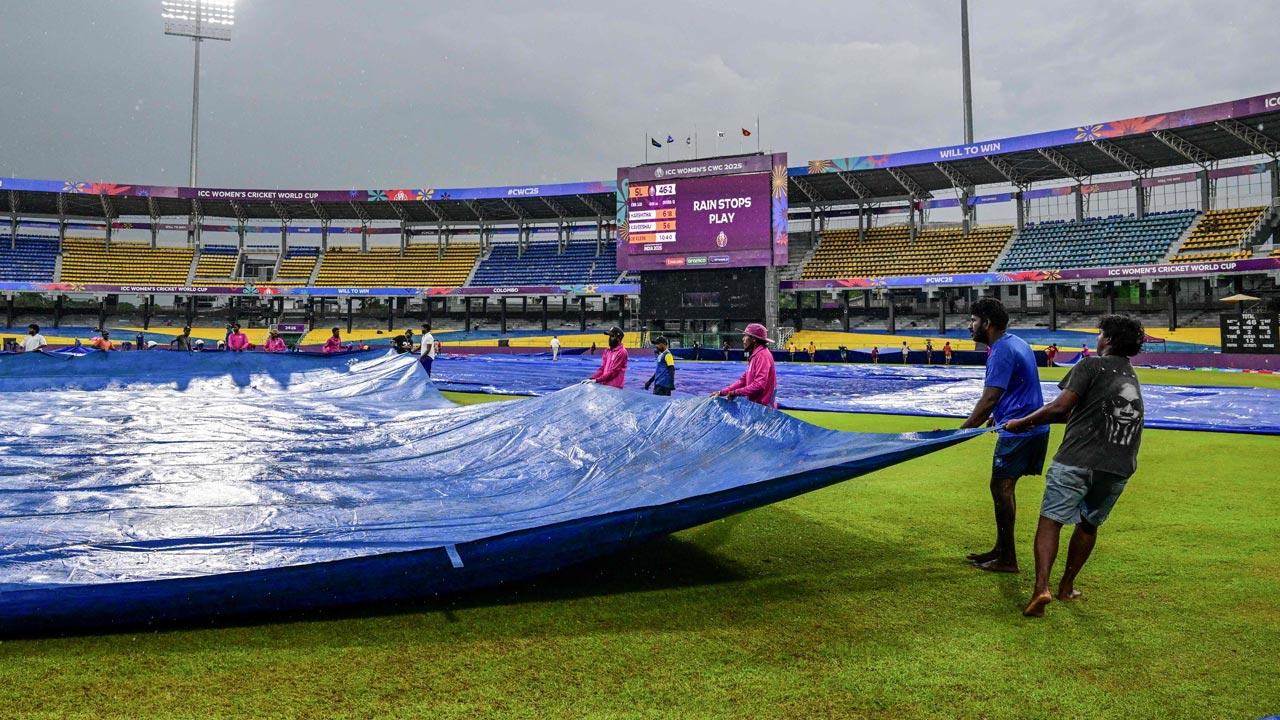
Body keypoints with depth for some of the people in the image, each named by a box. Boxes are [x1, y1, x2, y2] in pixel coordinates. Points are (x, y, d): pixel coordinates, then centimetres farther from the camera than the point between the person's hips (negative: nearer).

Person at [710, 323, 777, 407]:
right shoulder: (754, 356, 16)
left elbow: (759, 385, -24)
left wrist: (736, 392, -18)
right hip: (755, 404, 9)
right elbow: (743, 380, 18)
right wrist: (722, 392, 11)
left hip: (762, 406, -9)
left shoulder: (762, 356, -16)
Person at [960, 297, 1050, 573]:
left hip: (1018, 431, -10)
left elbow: (989, 399, -22)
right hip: (1033, 427, 10)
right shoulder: (1017, 343, 14)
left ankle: (1007, 560, 0)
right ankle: (1001, 550, 24)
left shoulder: (1002, 352, -18)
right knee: (1003, 488, 15)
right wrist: (991, 418, 20)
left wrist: (963, 430, -18)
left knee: (1001, 488, -5)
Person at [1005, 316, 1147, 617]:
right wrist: (1038, 420, 26)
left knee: (1050, 520, -7)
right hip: (1118, 468, 7)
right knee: (1089, 524, 21)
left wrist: (1023, 422, -1)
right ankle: (1066, 586, 27)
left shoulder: (1092, 365, -2)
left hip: (1078, 459, -7)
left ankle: (1041, 587, -23)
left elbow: (1060, 407, -12)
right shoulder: (1133, 379, 22)